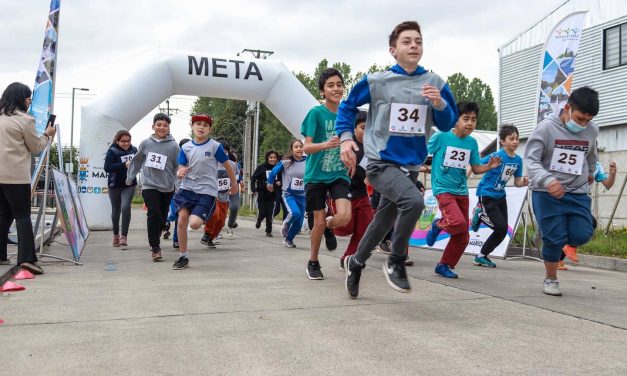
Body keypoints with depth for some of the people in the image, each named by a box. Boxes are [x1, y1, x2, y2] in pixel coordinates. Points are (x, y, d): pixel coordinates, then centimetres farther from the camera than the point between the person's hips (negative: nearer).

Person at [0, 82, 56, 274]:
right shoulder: (25, 120, -7)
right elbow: (36, 147, 2)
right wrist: (47, 134, 16)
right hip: (16, 176, -7)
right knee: (23, 215, -4)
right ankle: (27, 258, -11)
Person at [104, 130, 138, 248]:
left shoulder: (134, 150, 1)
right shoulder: (112, 151, -11)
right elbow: (107, 168, -22)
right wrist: (124, 165, -30)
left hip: (129, 184, 1)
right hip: (115, 185, -1)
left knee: (125, 207, -20)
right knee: (116, 211, 13)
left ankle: (124, 236, -12)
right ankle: (116, 235, 34)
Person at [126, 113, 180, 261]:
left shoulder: (173, 146, -5)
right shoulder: (146, 143, 3)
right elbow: (137, 161, 16)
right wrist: (130, 177, 20)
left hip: (167, 187, 0)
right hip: (149, 185, 0)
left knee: (162, 218, 9)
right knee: (154, 214, -17)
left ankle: (155, 239, 35)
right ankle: (155, 248, -10)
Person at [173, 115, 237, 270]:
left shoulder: (215, 146, -7)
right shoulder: (186, 147, 4)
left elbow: (228, 166, 4)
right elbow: (181, 170, 4)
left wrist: (233, 185, 15)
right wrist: (180, 173, -20)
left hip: (207, 191, -3)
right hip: (187, 188, 4)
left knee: (194, 224, -17)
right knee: (182, 220, -7)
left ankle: (205, 220, 22)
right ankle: (183, 257, 10)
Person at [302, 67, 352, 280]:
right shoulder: (316, 113, -11)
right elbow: (306, 148, -17)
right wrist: (325, 144, -34)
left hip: (339, 174, 3)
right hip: (316, 175, -3)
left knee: (344, 217, -16)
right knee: (319, 221, 3)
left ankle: (329, 225, 21)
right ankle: (313, 262, 26)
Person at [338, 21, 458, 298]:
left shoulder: (435, 83, 1)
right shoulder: (376, 81, -6)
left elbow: (448, 124, 4)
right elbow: (348, 106, 7)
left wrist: (439, 104, -16)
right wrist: (345, 138, -7)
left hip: (410, 165, 5)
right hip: (380, 162, -4)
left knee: (384, 223, 15)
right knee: (413, 201, -30)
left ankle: (355, 262, 41)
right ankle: (396, 262, -8)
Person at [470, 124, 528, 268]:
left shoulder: (518, 160, 0)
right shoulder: (497, 156, -21)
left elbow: (517, 182, 6)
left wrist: (524, 182, -15)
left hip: (500, 196, 7)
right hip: (486, 195, -7)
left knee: (502, 231, 6)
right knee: (501, 227, -13)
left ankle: (482, 256, 22)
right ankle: (480, 215, 14)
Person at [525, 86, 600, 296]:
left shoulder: (592, 130, 3)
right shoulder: (547, 127, -12)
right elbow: (531, 159, -18)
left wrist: (590, 173, 39)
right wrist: (548, 180, -34)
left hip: (577, 193, 4)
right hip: (546, 193, -4)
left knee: (582, 235, -9)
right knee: (553, 238, -5)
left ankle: (564, 241, 27)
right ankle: (551, 280, 16)